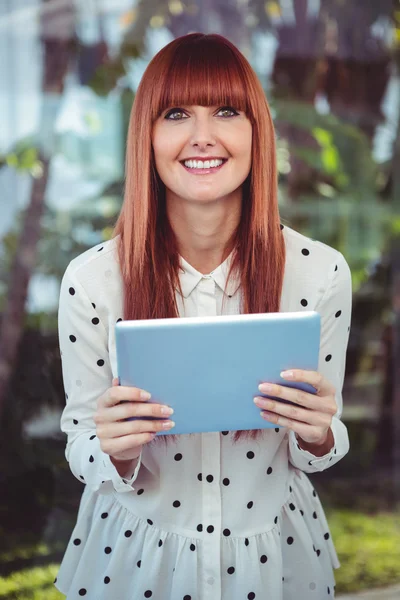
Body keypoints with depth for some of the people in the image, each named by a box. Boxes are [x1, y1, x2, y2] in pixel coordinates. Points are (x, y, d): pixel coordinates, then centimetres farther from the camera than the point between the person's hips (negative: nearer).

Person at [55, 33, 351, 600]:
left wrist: (317, 435, -24)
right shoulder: (93, 278, -17)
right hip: (138, 550, -1)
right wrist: (117, 454, -28)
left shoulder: (322, 271, -14)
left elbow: (321, 449, -2)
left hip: (273, 550, 1)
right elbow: (83, 451, -7)